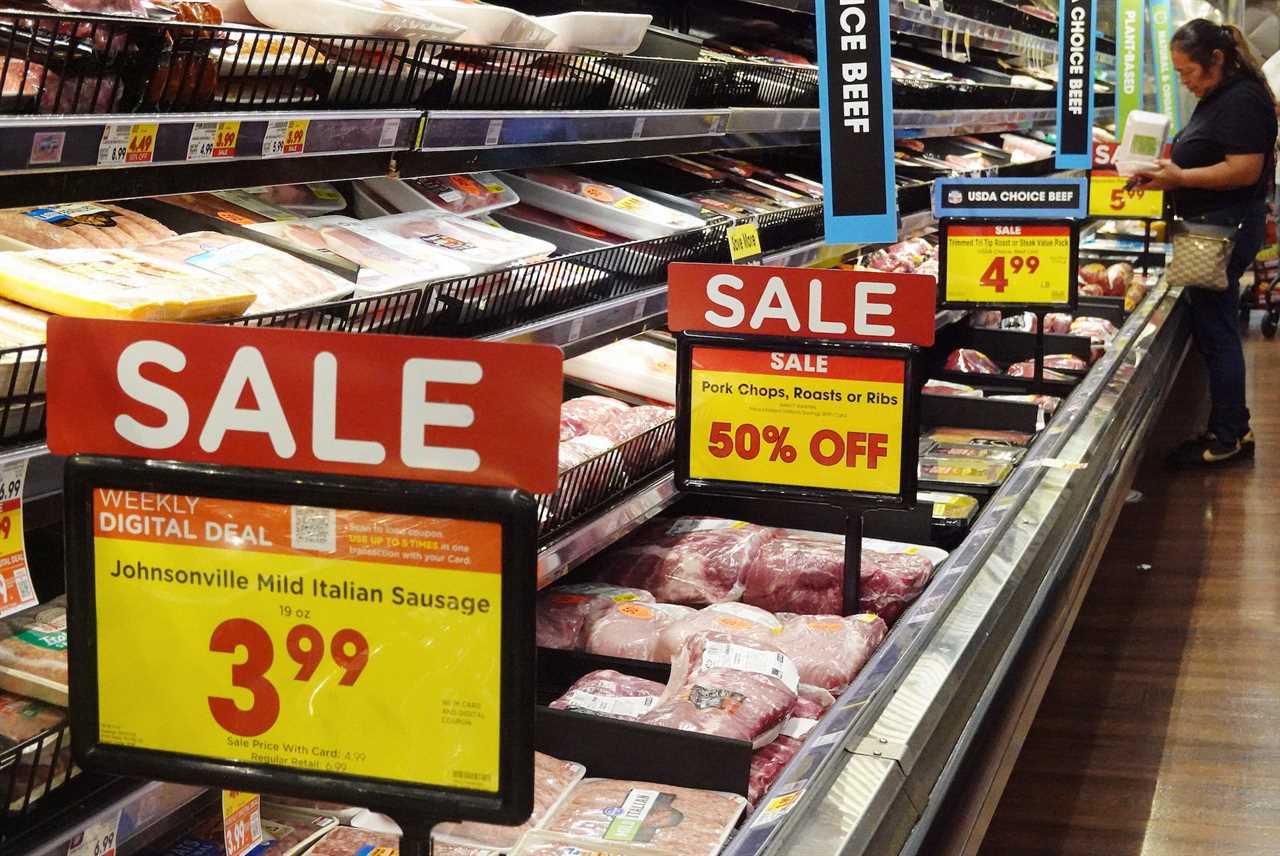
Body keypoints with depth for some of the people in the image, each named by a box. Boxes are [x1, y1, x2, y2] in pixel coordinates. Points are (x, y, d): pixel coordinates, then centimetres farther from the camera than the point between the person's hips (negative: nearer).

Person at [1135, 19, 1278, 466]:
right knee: (1215, 328, 15)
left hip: (1226, 227, -11)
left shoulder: (1242, 101, -16)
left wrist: (1181, 177, -23)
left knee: (1215, 331, -5)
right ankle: (1234, 427, 24)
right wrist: (1168, 170, 9)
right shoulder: (1217, 98, 15)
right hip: (1212, 226, 11)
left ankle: (1226, 438, 4)